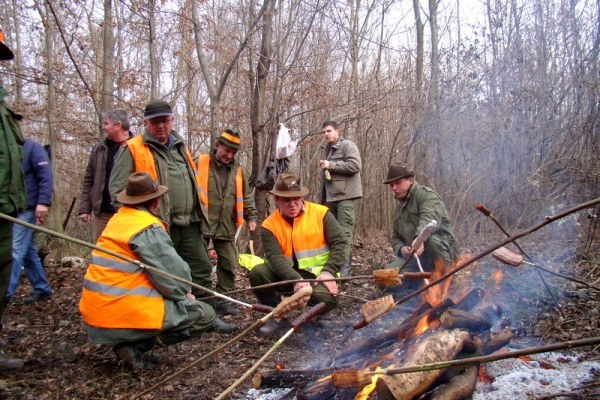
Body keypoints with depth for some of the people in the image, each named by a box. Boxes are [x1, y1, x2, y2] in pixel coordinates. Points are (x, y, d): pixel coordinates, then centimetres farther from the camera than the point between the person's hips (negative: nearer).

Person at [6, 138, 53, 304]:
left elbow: (45, 176, -12)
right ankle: (42, 289, 20)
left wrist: (43, 202, -20)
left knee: (15, 251, -7)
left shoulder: (32, 147, -6)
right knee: (28, 251, 11)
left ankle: (5, 294, -3)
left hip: (26, 208, -7)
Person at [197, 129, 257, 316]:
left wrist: (251, 217, 8)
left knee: (228, 265, 8)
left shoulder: (237, 171, 11)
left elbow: (246, 197, 17)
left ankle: (222, 300, 21)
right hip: (200, 225, -4)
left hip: (226, 227, 5)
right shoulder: (199, 164, -3)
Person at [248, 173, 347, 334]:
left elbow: (339, 242, -7)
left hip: (317, 275, -1)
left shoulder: (320, 213, -5)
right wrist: (295, 279, -33)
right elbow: (275, 257, -16)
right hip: (287, 277, 2)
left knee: (324, 297, -33)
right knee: (257, 272, -23)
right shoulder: (269, 225, -4)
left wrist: (328, 271, -20)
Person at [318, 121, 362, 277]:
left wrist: (331, 165, -13)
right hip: (331, 196, 8)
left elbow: (355, 165, -18)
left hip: (344, 195, -8)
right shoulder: (327, 149, 23)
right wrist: (323, 197, 22)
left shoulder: (347, 145, -2)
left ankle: (345, 269, -9)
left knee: (344, 231, -10)